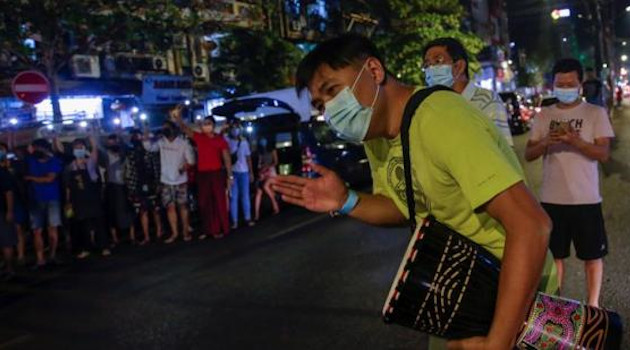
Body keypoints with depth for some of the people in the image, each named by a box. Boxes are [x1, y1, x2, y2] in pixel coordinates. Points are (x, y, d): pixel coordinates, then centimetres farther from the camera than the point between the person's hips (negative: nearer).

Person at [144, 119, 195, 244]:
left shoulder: (183, 142, -6)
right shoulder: (161, 142, 5)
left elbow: (191, 160, -7)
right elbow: (149, 147, -5)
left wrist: (184, 167, -21)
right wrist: (146, 135, -17)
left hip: (180, 180, -3)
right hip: (166, 181, 3)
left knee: (183, 206, 5)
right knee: (170, 207, 5)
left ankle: (185, 231, 14)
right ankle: (174, 233, 12)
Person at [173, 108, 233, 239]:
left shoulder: (220, 139, 0)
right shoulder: (199, 137, 6)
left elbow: (227, 158, 1)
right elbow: (185, 129, -3)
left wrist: (230, 175, -2)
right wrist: (178, 117, -22)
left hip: (217, 173, -3)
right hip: (202, 174, 3)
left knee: (219, 201, 2)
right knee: (204, 203, 8)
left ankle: (220, 229, 10)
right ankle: (207, 229, 17)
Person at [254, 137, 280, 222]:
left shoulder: (272, 150, 7)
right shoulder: (260, 152, 18)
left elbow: (276, 162, 0)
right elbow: (259, 163, 14)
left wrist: (267, 167, -12)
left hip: (271, 172, -4)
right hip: (262, 173, 4)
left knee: (265, 186, -32)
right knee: (258, 191, -14)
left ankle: (275, 204, -14)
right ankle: (256, 214, -20)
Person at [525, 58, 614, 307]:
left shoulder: (596, 113, 0)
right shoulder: (544, 115, 7)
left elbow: (604, 154, -8)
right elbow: (528, 155, 5)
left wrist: (575, 140, -25)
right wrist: (546, 142, -16)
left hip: (586, 199, -2)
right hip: (551, 199, 2)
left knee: (592, 255, 8)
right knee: (554, 254, 12)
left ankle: (593, 305, 23)